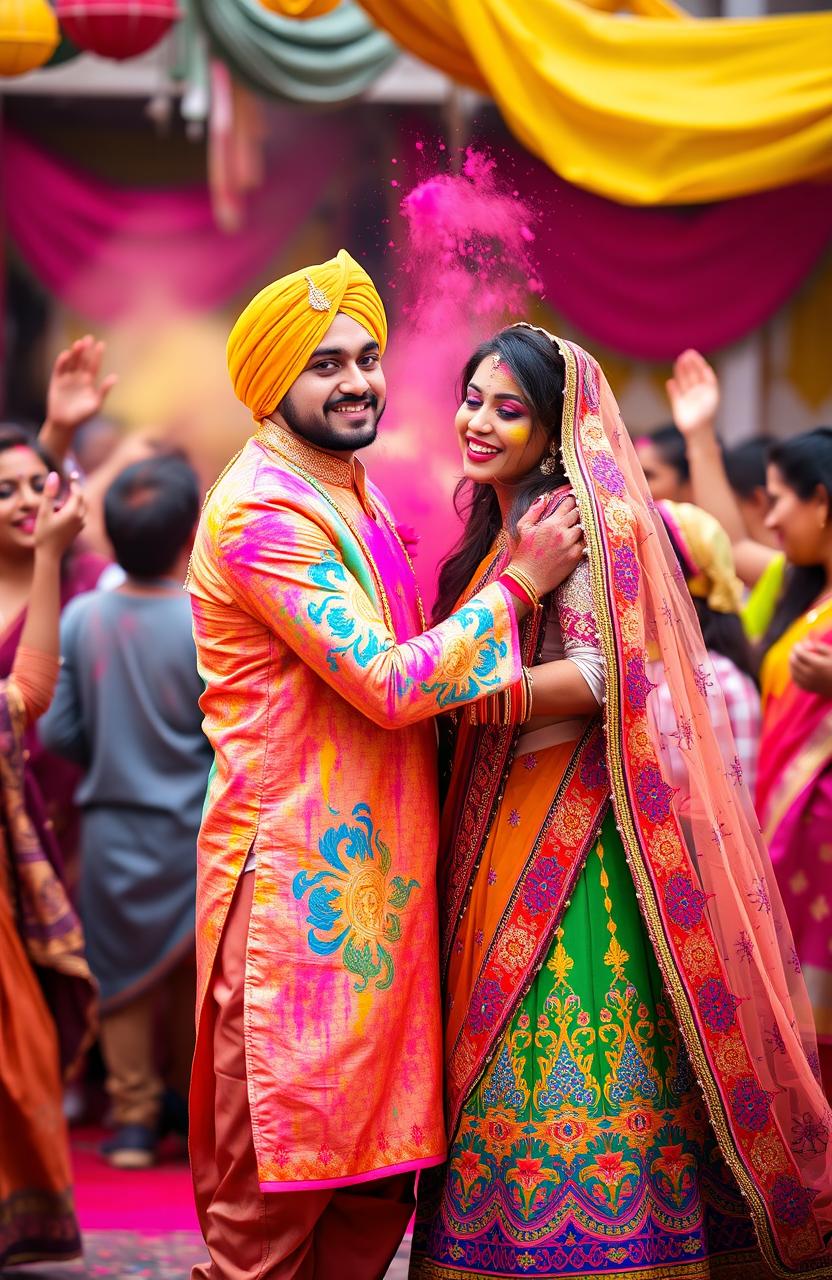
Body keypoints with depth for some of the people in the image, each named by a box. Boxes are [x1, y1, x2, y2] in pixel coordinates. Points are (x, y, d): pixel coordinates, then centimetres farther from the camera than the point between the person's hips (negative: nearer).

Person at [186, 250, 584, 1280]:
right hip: (299, 879, -9)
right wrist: (520, 580, -11)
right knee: (274, 1194, -4)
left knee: (378, 1184, 11)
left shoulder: (358, 500, 17)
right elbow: (390, 685, -20)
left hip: (379, 877, 9)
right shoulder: (261, 513, -14)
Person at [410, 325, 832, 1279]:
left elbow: (599, 677, -17)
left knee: (569, 1085, -10)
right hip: (498, 834, 9)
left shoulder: (578, 515, -8)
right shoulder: (496, 529, 19)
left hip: (571, 834, -9)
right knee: (501, 1067, 7)